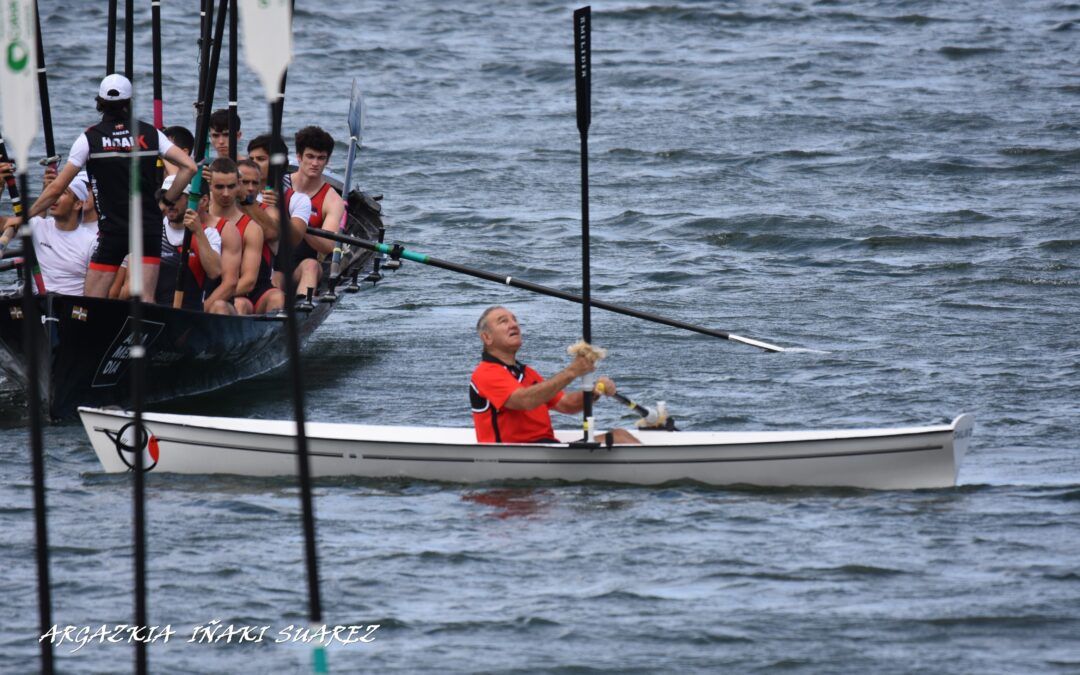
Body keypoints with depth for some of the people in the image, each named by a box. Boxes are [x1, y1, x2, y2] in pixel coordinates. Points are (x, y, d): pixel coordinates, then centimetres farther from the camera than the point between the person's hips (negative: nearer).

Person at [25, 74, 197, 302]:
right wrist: (167, 201, 7)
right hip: (149, 227, 3)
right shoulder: (150, 133, 4)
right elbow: (189, 167, -3)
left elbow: (57, 189, 0)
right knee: (146, 302, 1)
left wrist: (26, 215, 11)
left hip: (112, 230, -3)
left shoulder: (90, 138, -2)